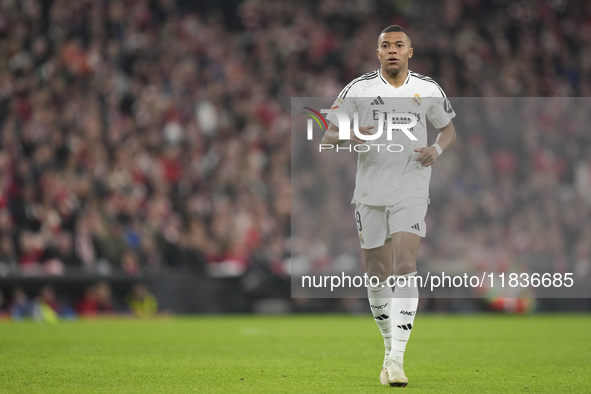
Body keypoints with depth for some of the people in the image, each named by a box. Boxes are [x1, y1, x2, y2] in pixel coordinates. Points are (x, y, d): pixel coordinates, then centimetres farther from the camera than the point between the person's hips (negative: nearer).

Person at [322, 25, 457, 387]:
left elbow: (449, 129, 17)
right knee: (378, 275, 7)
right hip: (370, 191, 1)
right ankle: (390, 348, 27)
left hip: (411, 192, -1)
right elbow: (328, 136, 2)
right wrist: (349, 137, -21)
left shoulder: (428, 90, 3)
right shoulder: (359, 89, 0)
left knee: (405, 267, -17)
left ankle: (397, 359, -20)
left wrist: (437, 149, -5)